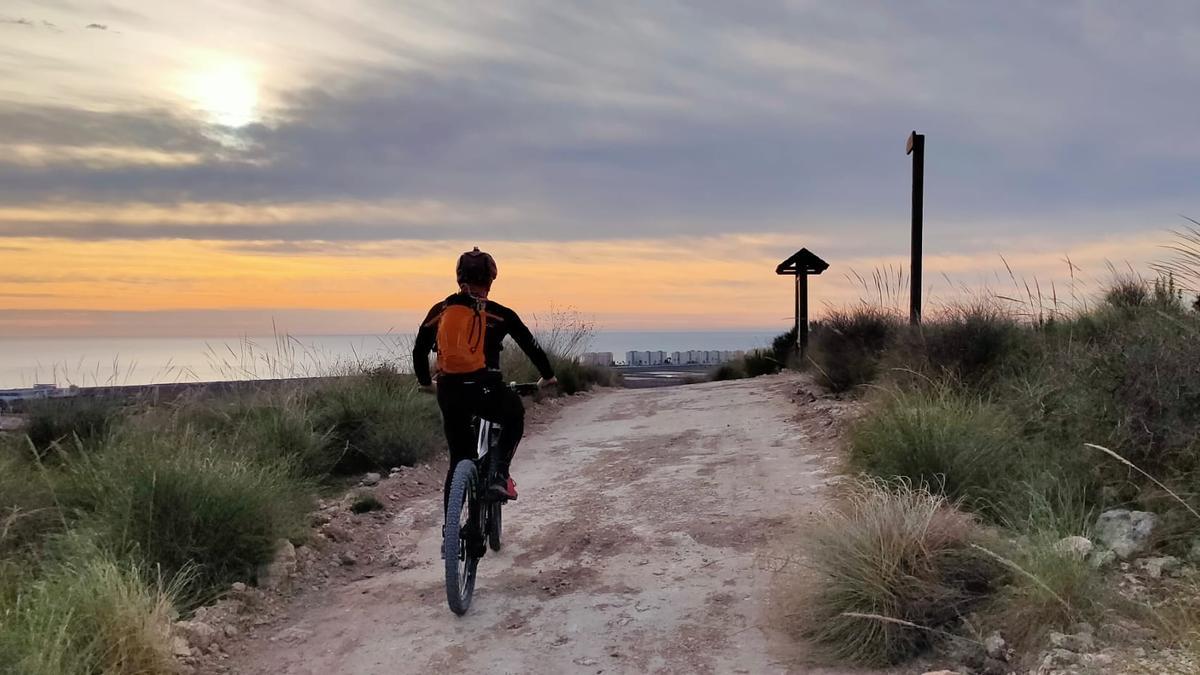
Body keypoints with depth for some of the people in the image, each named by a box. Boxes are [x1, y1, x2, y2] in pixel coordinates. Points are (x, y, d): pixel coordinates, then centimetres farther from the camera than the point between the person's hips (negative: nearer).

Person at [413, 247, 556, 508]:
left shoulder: (439, 311, 11)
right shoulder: (500, 314, 2)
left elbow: (419, 351, 18)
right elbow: (530, 345, 8)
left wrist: (425, 382, 35)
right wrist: (548, 376, 24)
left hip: (449, 393, 3)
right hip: (484, 390, -3)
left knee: (459, 459, 17)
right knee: (515, 415, 29)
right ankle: (500, 475, 10)